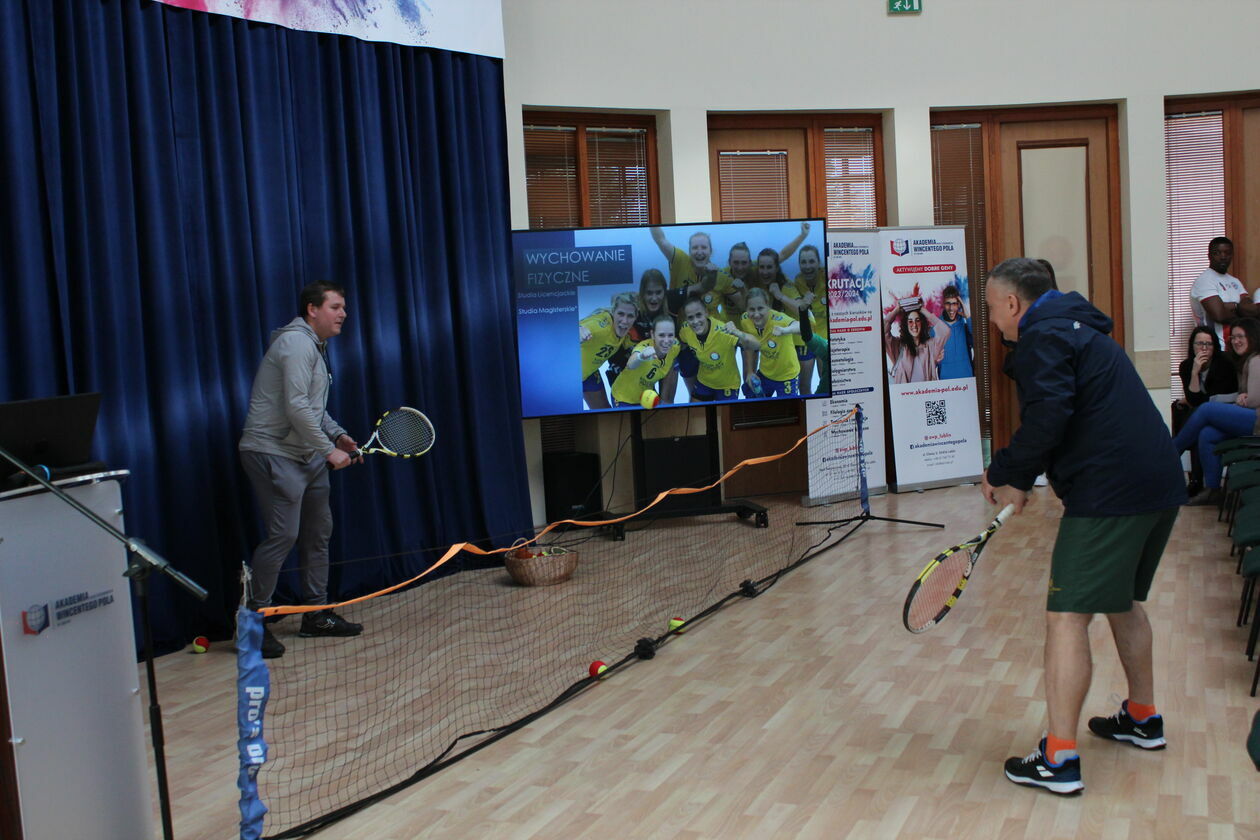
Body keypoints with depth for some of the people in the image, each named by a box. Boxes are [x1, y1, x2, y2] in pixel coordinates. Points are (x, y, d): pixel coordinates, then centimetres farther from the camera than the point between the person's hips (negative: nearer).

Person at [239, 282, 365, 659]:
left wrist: (338, 435, 12)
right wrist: (328, 450, -18)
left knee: (318, 531, 13)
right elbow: (296, 407, -23)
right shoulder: (296, 343, -15)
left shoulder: (315, 346, 18)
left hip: (305, 456, 11)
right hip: (272, 454, -11)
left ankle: (316, 614, 22)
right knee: (283, 534, -13)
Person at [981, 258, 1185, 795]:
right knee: (1122, 601, 25)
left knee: (1067, 615, -7)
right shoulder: (1075, 328, 22)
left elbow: (1048, 418, -23)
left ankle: (1059, 761, -6)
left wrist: (1010, 476, -8)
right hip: (1159, 487, 11)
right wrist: (1011, 472, 15)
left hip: (1108, 495, -10)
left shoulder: (1043, 336, -9)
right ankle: (1143, 720, 39)